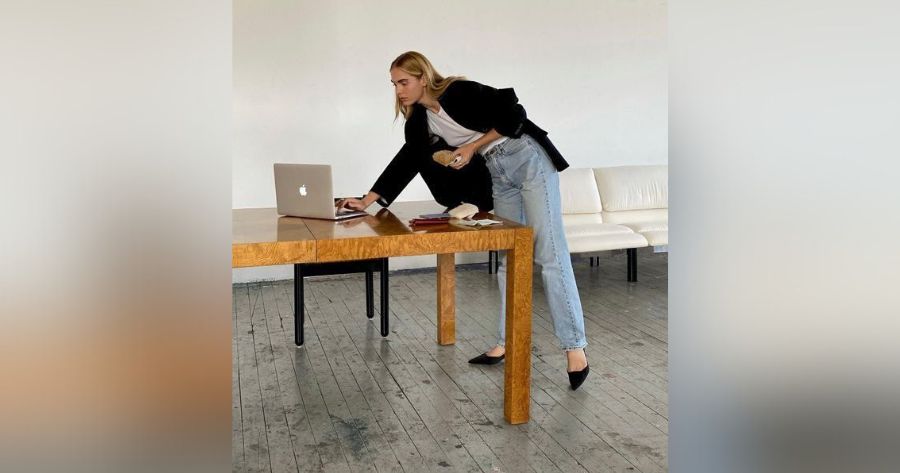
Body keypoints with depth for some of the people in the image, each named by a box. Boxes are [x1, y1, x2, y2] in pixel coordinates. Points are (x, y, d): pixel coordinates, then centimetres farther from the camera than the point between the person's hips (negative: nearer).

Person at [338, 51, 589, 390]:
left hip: (529, 161, -8)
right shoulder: (419, 122, 5)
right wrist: (366, 201, 0)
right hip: (499, 177, 8)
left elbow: (513, 115, -16)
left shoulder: (461, 92, -16)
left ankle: (575, 349, -11)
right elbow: (404, 163, 6)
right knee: (510, 259, 8)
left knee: (550, 254, -11)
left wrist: (473, 147, -15)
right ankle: (507, 343, 14)